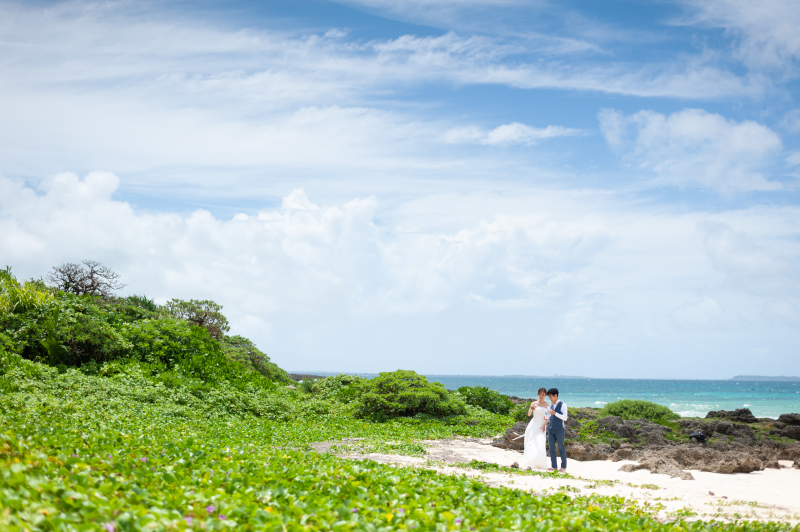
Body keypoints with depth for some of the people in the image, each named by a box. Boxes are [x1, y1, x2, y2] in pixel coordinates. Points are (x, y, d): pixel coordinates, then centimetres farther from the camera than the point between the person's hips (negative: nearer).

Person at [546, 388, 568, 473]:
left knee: (561, 448, -2)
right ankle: (553, 466, 9)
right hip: (551, 428, 6)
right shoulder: (551, 405, 14)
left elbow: (565, 418, -11)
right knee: (551, 448, 5)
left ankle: (563, 467, 3)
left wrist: (555, 413, -20)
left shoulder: (563, 405, -5)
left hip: (559, 429, -6)